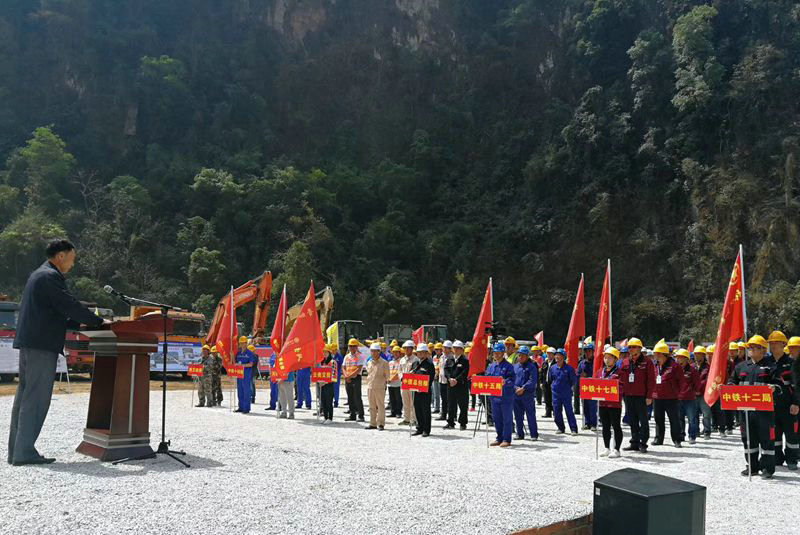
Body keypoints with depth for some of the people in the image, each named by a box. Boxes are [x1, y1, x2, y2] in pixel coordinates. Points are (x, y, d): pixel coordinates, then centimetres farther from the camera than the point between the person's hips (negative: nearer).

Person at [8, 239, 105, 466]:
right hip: (42, 345, -11)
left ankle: (16, 451, 16)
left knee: (24, 397, 11)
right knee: (36, 399, -8)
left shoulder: (38, 275, 21)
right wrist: (99, 322, -5)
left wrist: (79, 324, 19)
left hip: (28, 343, 11)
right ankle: (24, 452, -7)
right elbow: (70, 306, -16)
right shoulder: (51, 276, -12)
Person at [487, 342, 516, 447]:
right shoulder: (491, 366, 13)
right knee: (497, 419, 12)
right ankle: (499, 438, 22)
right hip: (494, 396, 6)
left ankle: (506, 439, 5)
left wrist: (505, 382, -33)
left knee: (507, 418, 0)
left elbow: (512, 380, -14)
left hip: (506, 396, -6)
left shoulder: (508, 366, -6)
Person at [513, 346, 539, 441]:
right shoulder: (515, 367, 13)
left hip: (528, 395, -5)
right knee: (518, 415, 10)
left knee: (531, 415, -2)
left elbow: (532, 380, -11)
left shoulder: (531, 367, -3)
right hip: (516, 394, 5)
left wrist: (523, 388, -17)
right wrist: (515, 388, -7)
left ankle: (534, 435, 5)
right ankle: (520, 434, 19)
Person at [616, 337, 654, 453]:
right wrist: (622, 393, 7)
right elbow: (620, 378, 14)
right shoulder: (625, 362, 11)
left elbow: (651, 380, -7)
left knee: (643, 420, 2)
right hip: (628, 396, 5)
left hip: (641, 396, -5)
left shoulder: (647, 362, -4)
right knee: (632, 421, 10)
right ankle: (634, 443, 17)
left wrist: (649, 396, -12)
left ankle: (643, 443, 7)